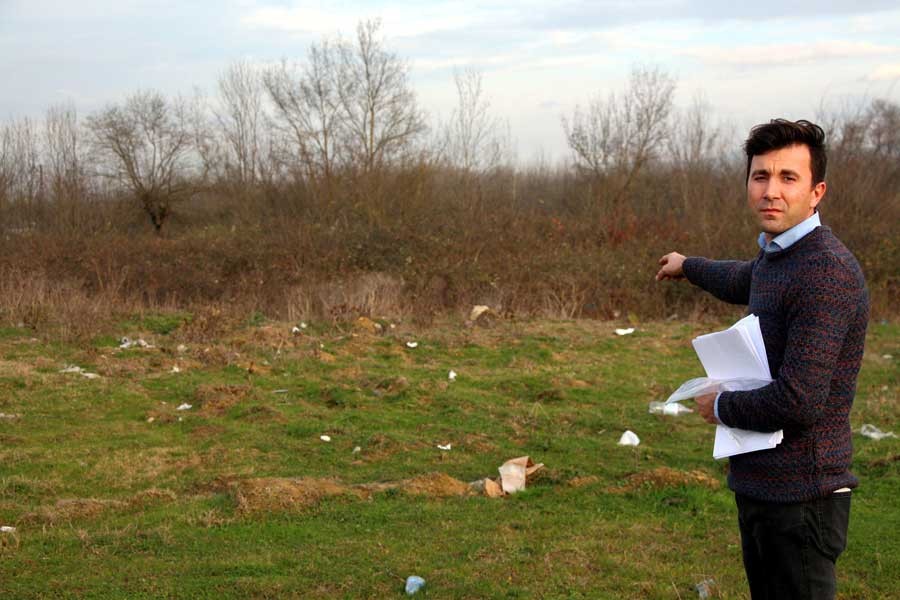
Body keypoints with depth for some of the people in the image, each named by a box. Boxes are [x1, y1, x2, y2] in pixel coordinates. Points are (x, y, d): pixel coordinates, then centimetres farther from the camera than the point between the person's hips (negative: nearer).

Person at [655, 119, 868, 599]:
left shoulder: (827, 272, -22)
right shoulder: (775, 255, 7)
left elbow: (799, 402, -27)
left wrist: (721, 406, -9)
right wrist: (688, 266, 52)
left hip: (800, 497, -9)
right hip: (759, 485, 9)